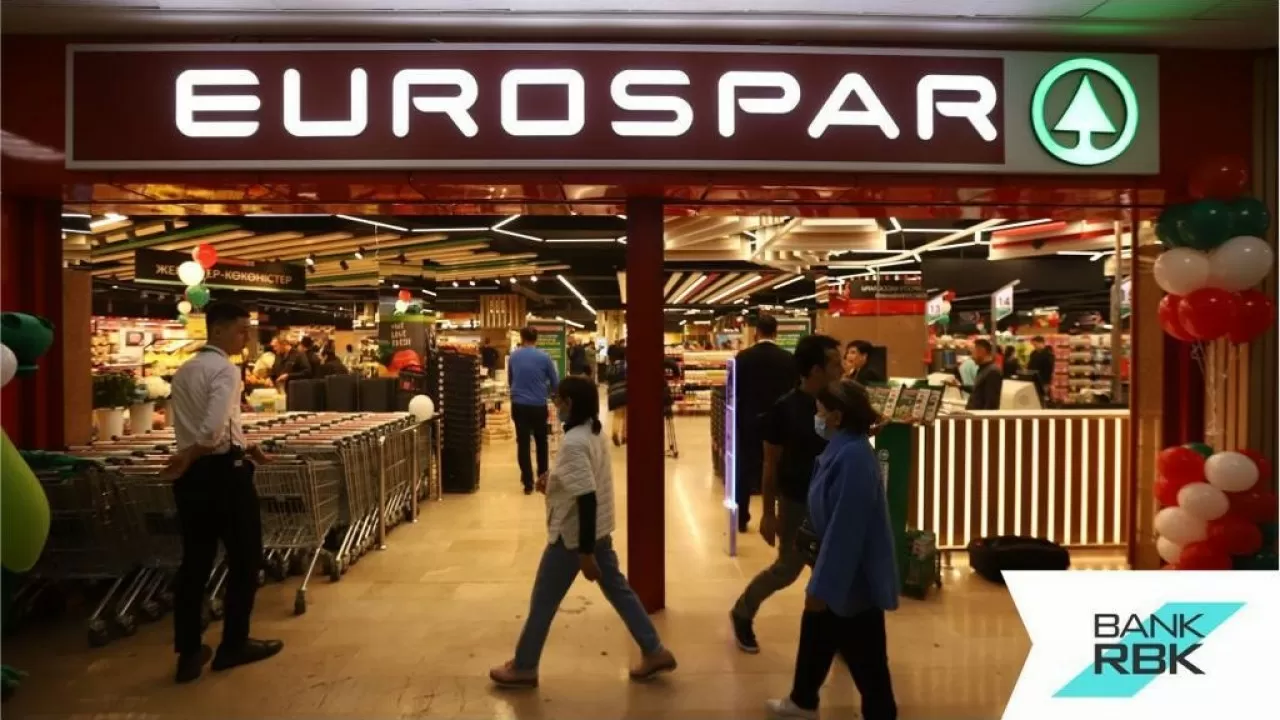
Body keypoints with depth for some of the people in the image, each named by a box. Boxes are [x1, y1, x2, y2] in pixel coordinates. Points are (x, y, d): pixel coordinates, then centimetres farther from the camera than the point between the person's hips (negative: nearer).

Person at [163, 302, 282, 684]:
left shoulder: (183, 372, 13)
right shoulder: (225, 370, -14)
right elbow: (214, 428, -26)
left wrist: (243, 446, 12)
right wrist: (188, 457, -10)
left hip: (192, 474, 8)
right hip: (224, 471, -8)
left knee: (194, 562, 12)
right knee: (244, 559, 8)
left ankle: (188, 653, 17)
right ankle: (234, 644, 18)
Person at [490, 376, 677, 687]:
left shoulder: (573, 443, -25)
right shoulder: (593, 433, 3)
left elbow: (587, 499, -28)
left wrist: (585, 553, -24)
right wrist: (553, 479, 9)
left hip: (572, 536, -9)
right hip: (599, 532, 9)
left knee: (543, 602, 8)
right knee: (618, 590, 18)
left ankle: (523, 668, 23)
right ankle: (654, 651, 23)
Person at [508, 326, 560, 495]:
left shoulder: (513, 356, 2)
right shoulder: (544, 357, -6)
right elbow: (555, 383, 3)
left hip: (519, 405, 1)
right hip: (538, 406, -1)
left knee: (523, 443, 5)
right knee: (541, 442, 17)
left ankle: (528, 483, 4)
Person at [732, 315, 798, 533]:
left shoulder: (743, 357, -7)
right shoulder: (789, 359, -5)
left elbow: (735, 391, -4)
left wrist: (737, 418, 8)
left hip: (749, 421, 0)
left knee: (745, 469, 9)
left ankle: (741, 518, 14)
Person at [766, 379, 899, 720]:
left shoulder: (853, 458, -28)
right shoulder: (843, 450, 1)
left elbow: (845, 529, -27)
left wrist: (823, 586, -23)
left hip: (854, 579, -10)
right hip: (840, 570, 10)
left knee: (864, 656, 6)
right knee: (815, 632, 24)